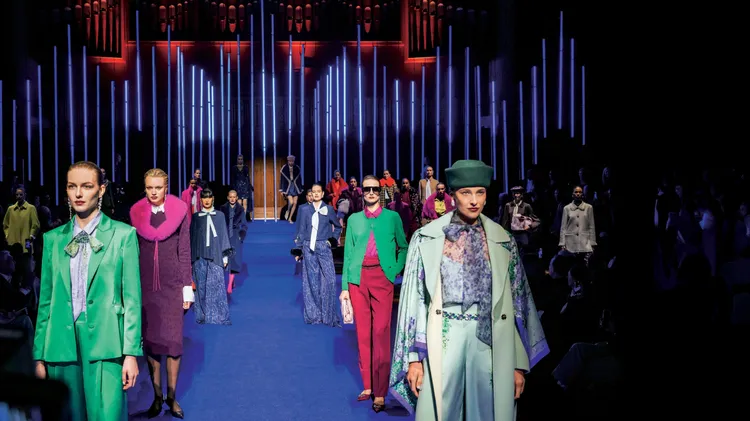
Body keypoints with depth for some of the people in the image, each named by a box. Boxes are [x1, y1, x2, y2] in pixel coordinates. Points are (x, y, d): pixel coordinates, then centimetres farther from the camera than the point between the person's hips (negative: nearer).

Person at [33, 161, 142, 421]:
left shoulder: (123, 235, 3)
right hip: (62, 347, 3)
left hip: (105, 347, -3)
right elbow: (46, 300, 11)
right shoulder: (53, 239, 11)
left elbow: (132, 298, -1)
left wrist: (131, 353, -7)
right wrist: (40, 356, 7)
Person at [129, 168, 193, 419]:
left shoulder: (179, 211, -1)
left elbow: (185, 251, 1)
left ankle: (172, 395, 10)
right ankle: (157, 396, 12)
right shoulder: (137, 213, 2)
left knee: (173, 340, 0)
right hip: (145, 285, 1)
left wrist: (188, 286, -2)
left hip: (172, 285, -1)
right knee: (150, 340, 4)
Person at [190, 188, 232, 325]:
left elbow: (224, 235, 9)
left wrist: (225, 256, 4)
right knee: (202, 287, -1)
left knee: (217, 287, -7)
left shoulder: (220, 215, 9)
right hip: (200, 257, 1)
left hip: (215, 256, 0)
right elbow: (192, 238, 10)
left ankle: (219, 317, -5)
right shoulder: (195, 217, 9)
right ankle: (202, 316, 5)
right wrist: (191, 258, 6)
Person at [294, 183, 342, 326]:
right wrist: (298, 249, 4)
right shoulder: (304, 209, 5)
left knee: (329, 280, -10)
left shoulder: (328, 209, 5)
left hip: (324, 248, -1)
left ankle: (330, 314, -3)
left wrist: (333, 240, 5)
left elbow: (338, 226, 16)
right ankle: (313, 314, 12)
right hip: (309, 248, 1)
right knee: (311, 282, 4)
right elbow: (300, 230, 7)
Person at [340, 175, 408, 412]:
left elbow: (403, 247, 13)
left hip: (382, 276, -2)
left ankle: (380, 392, -4)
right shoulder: (354, 219, 11)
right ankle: (368, 385, 15)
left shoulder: (392, 217, 7)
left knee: (381, 332, -7)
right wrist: (344, 287, 4)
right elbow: (348, 253, 9)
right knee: (363, 332, 5)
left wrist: (396, 270, -3)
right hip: (358, 277, 3)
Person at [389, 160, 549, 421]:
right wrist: (413, 357, -4)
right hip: (442, 340, -1)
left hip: (489, 341, 1)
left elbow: (517, 301, 7)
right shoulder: (427, 238, 2)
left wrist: (519, 363, 4)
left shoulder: (503, 241, 6)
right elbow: (414, 298, 1)